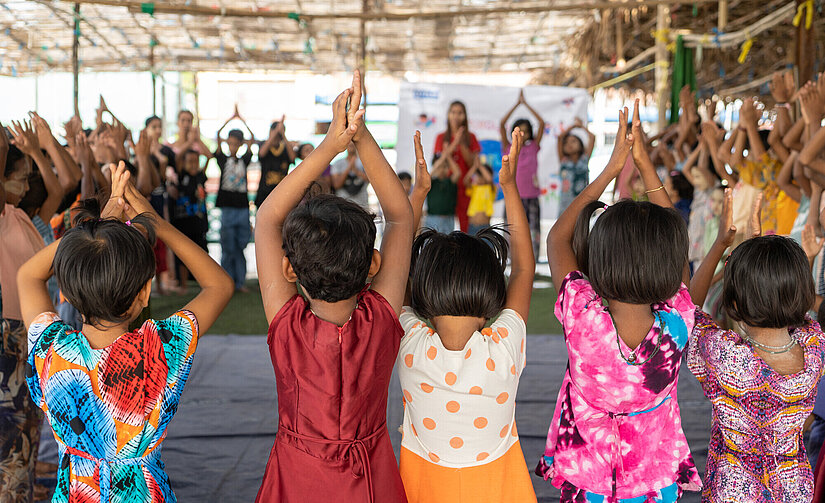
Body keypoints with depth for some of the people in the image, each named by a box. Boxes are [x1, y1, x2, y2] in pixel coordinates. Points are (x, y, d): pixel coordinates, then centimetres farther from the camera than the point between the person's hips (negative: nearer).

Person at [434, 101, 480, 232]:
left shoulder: (470, 137, 8)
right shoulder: (441, 137, 8)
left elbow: (473, 163, 0)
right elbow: (439, 162, -5)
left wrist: (462, 144, -12)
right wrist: (454, 143, -13)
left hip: (464, 187, 0)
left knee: (465, 225, -5)